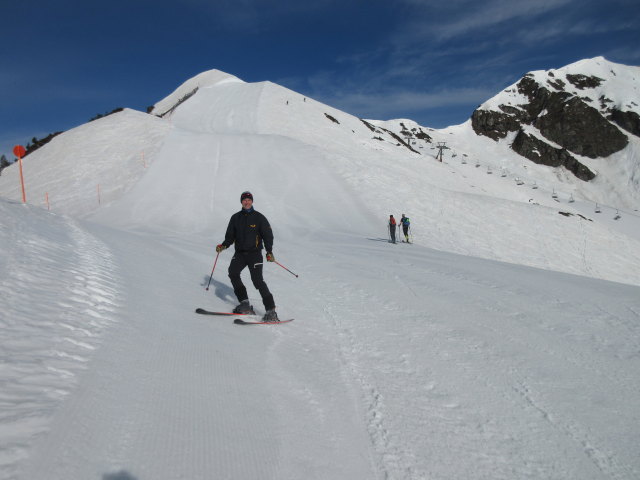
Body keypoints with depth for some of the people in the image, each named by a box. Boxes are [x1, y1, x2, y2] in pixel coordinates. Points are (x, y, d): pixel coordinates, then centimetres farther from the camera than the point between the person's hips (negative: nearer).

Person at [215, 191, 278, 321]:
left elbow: (268, 235, 0)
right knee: (233, 272, -19)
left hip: (254, 253, -4)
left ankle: (271, 311, -11)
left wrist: (269, 252, -13)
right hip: (239, 253, 4)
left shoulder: (259, 218, 2)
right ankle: (245, 304, -10)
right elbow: (230, 236, 17)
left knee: (257, 279, -15)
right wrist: (224, 245, -2)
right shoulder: (235, 218, 12)